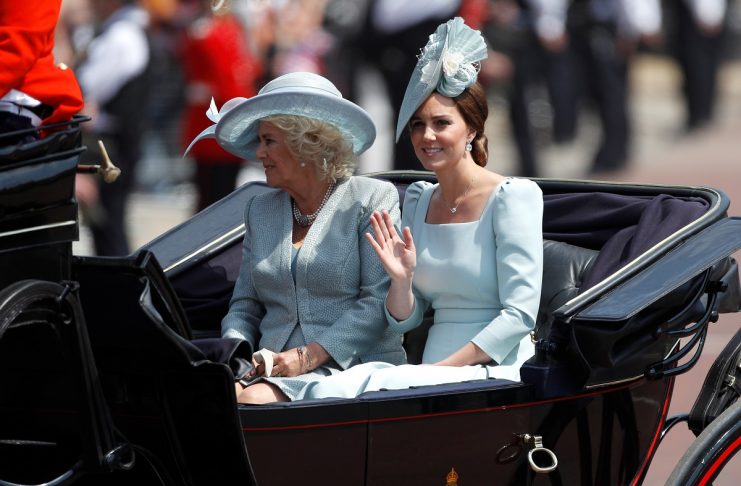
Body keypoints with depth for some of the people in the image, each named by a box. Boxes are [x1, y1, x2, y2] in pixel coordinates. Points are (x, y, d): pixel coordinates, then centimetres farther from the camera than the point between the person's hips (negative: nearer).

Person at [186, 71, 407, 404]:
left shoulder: (373, 199, 3)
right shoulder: (260, 210, 23)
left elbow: (379, 301, -6)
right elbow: (244, 305, 21)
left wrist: (308, 356, -15)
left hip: (353, 366, -5)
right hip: (272, 369, 5)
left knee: (254, 400, -35)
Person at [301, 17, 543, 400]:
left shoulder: (512, 196, -4)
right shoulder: (419, 200, 16)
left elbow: (520, 314, -11)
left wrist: (442, 368, -14)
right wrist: (401, 280, -4)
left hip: (493, 372, -6)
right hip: (433, 375, 6)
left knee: (381, 385, -32)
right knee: (324, 393, -24)